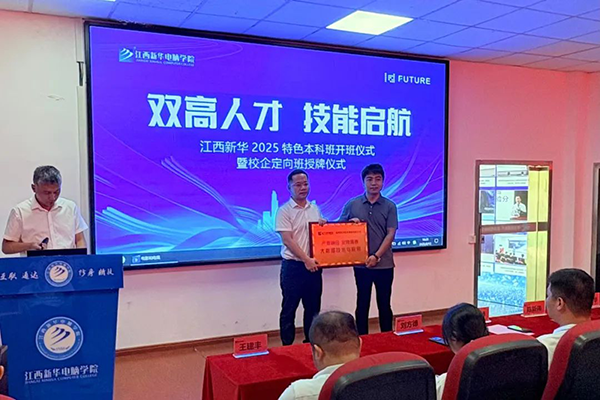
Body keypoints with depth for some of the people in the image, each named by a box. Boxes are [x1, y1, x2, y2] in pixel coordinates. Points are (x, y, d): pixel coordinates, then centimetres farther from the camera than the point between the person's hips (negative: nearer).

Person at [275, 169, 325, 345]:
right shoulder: (284, 211, -7)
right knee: (289, 309, 3)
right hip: (293, 266, -5)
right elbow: (287, 240, -14)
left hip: (313, 265, 6)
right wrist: (306, 259, -19)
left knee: (313, 308, 13)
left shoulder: (315, 209, 10)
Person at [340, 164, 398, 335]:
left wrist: (376, 256, -16)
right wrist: (350, 223, -14)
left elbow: (390, 234, -6)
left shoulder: (390, 206, 0)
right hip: (361, 264, 1)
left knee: (384, 305, 9)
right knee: (362, 304, 9)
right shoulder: (352, 204, 2)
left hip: (384, 264, 0)